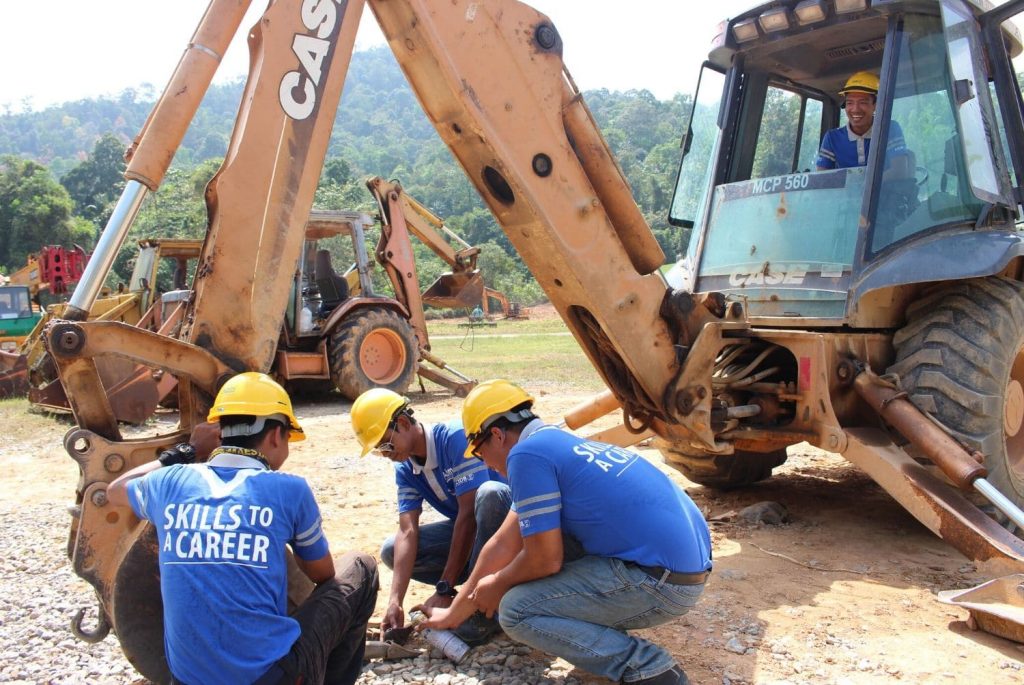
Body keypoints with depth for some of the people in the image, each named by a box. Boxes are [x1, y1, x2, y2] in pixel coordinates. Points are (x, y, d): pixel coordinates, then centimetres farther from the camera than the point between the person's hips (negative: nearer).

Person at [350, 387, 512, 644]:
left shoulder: (455, 437, -25)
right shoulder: (405, 469, -2)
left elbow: (468, 513, -29)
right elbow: (407, 531, -11)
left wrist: (445, 589, -27)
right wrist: (395, 601, -24)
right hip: (469, 528, 7)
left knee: (489, 492, -39)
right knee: (391, 551, -5)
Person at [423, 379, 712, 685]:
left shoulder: (527, 453, -11)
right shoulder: (557, 443, 17)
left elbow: (545, 560, -11)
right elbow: (503, 544, 22)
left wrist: (496, 585, 10)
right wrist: (455, 612, 28)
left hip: (662, 580, -10)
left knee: (516, 611, -3)